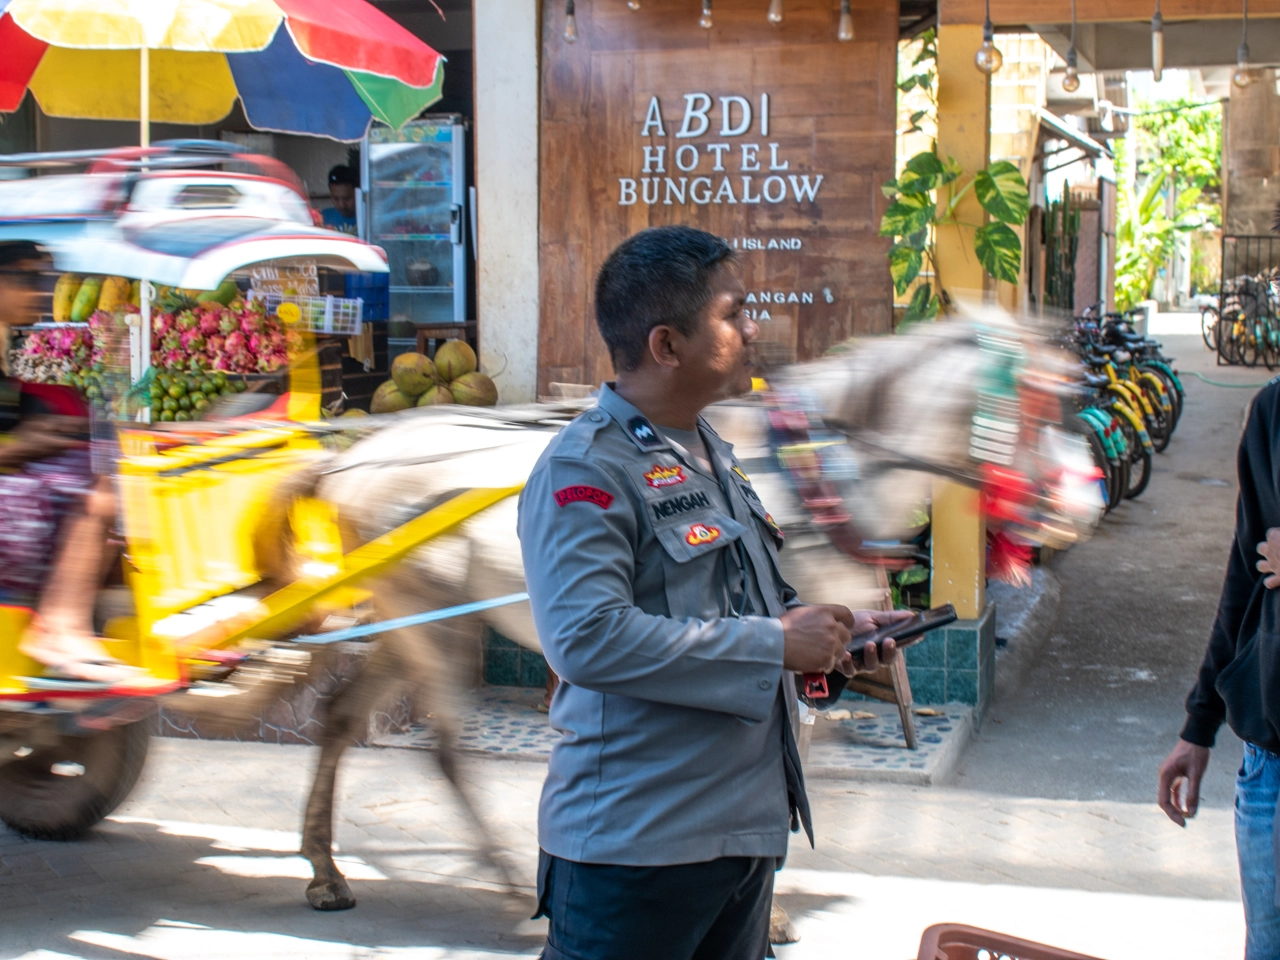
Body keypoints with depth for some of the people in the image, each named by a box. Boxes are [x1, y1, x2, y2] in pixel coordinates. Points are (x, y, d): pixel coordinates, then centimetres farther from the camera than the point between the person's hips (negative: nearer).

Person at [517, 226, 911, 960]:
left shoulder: (713, 455, 16)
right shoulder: (585, 471, -16)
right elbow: (586, 639, -28)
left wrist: (832, 631, 7)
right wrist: (774, 645, -23)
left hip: (748, 827, 9)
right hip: (635, 842, -9)